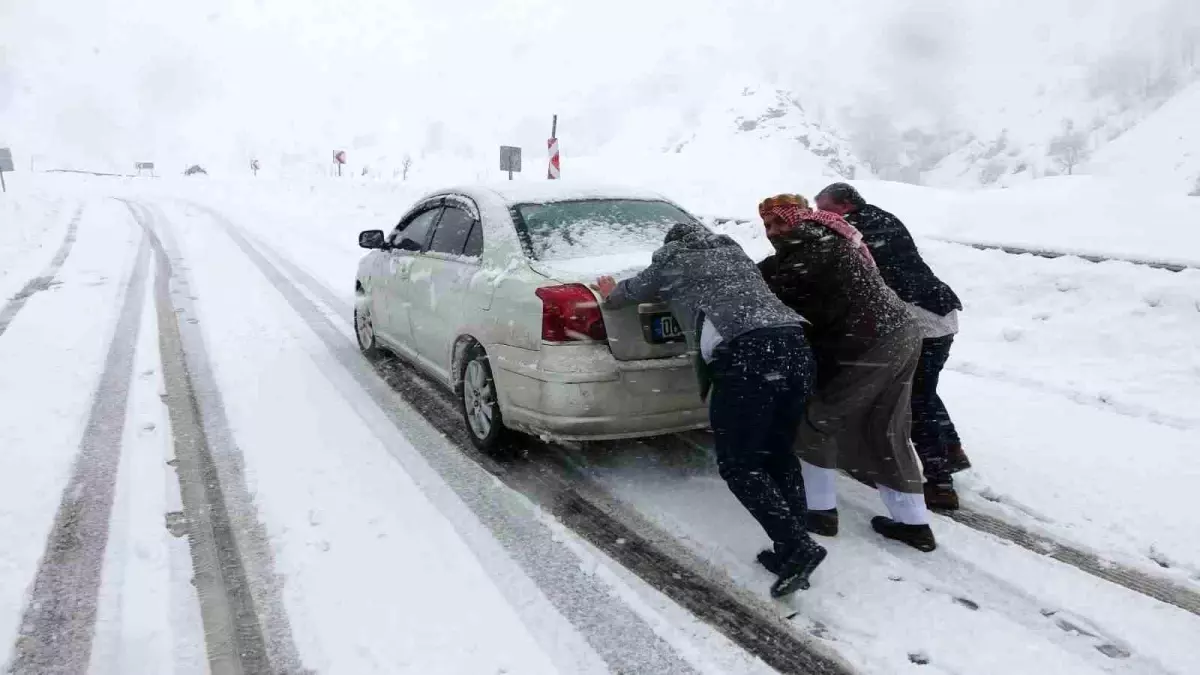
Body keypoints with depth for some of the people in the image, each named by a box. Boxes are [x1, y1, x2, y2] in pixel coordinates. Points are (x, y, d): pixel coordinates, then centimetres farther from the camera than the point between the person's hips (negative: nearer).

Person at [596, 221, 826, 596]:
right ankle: (791, 550, 17)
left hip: (745, 353, -6)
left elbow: (629, 292, 36)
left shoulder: (671, 262, 19)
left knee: (738, 465, 2)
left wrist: (610, 293, 59)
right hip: (794, 344, 6)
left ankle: (798, 547, -10)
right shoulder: (734, 252, 33)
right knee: (779, 454, 18)